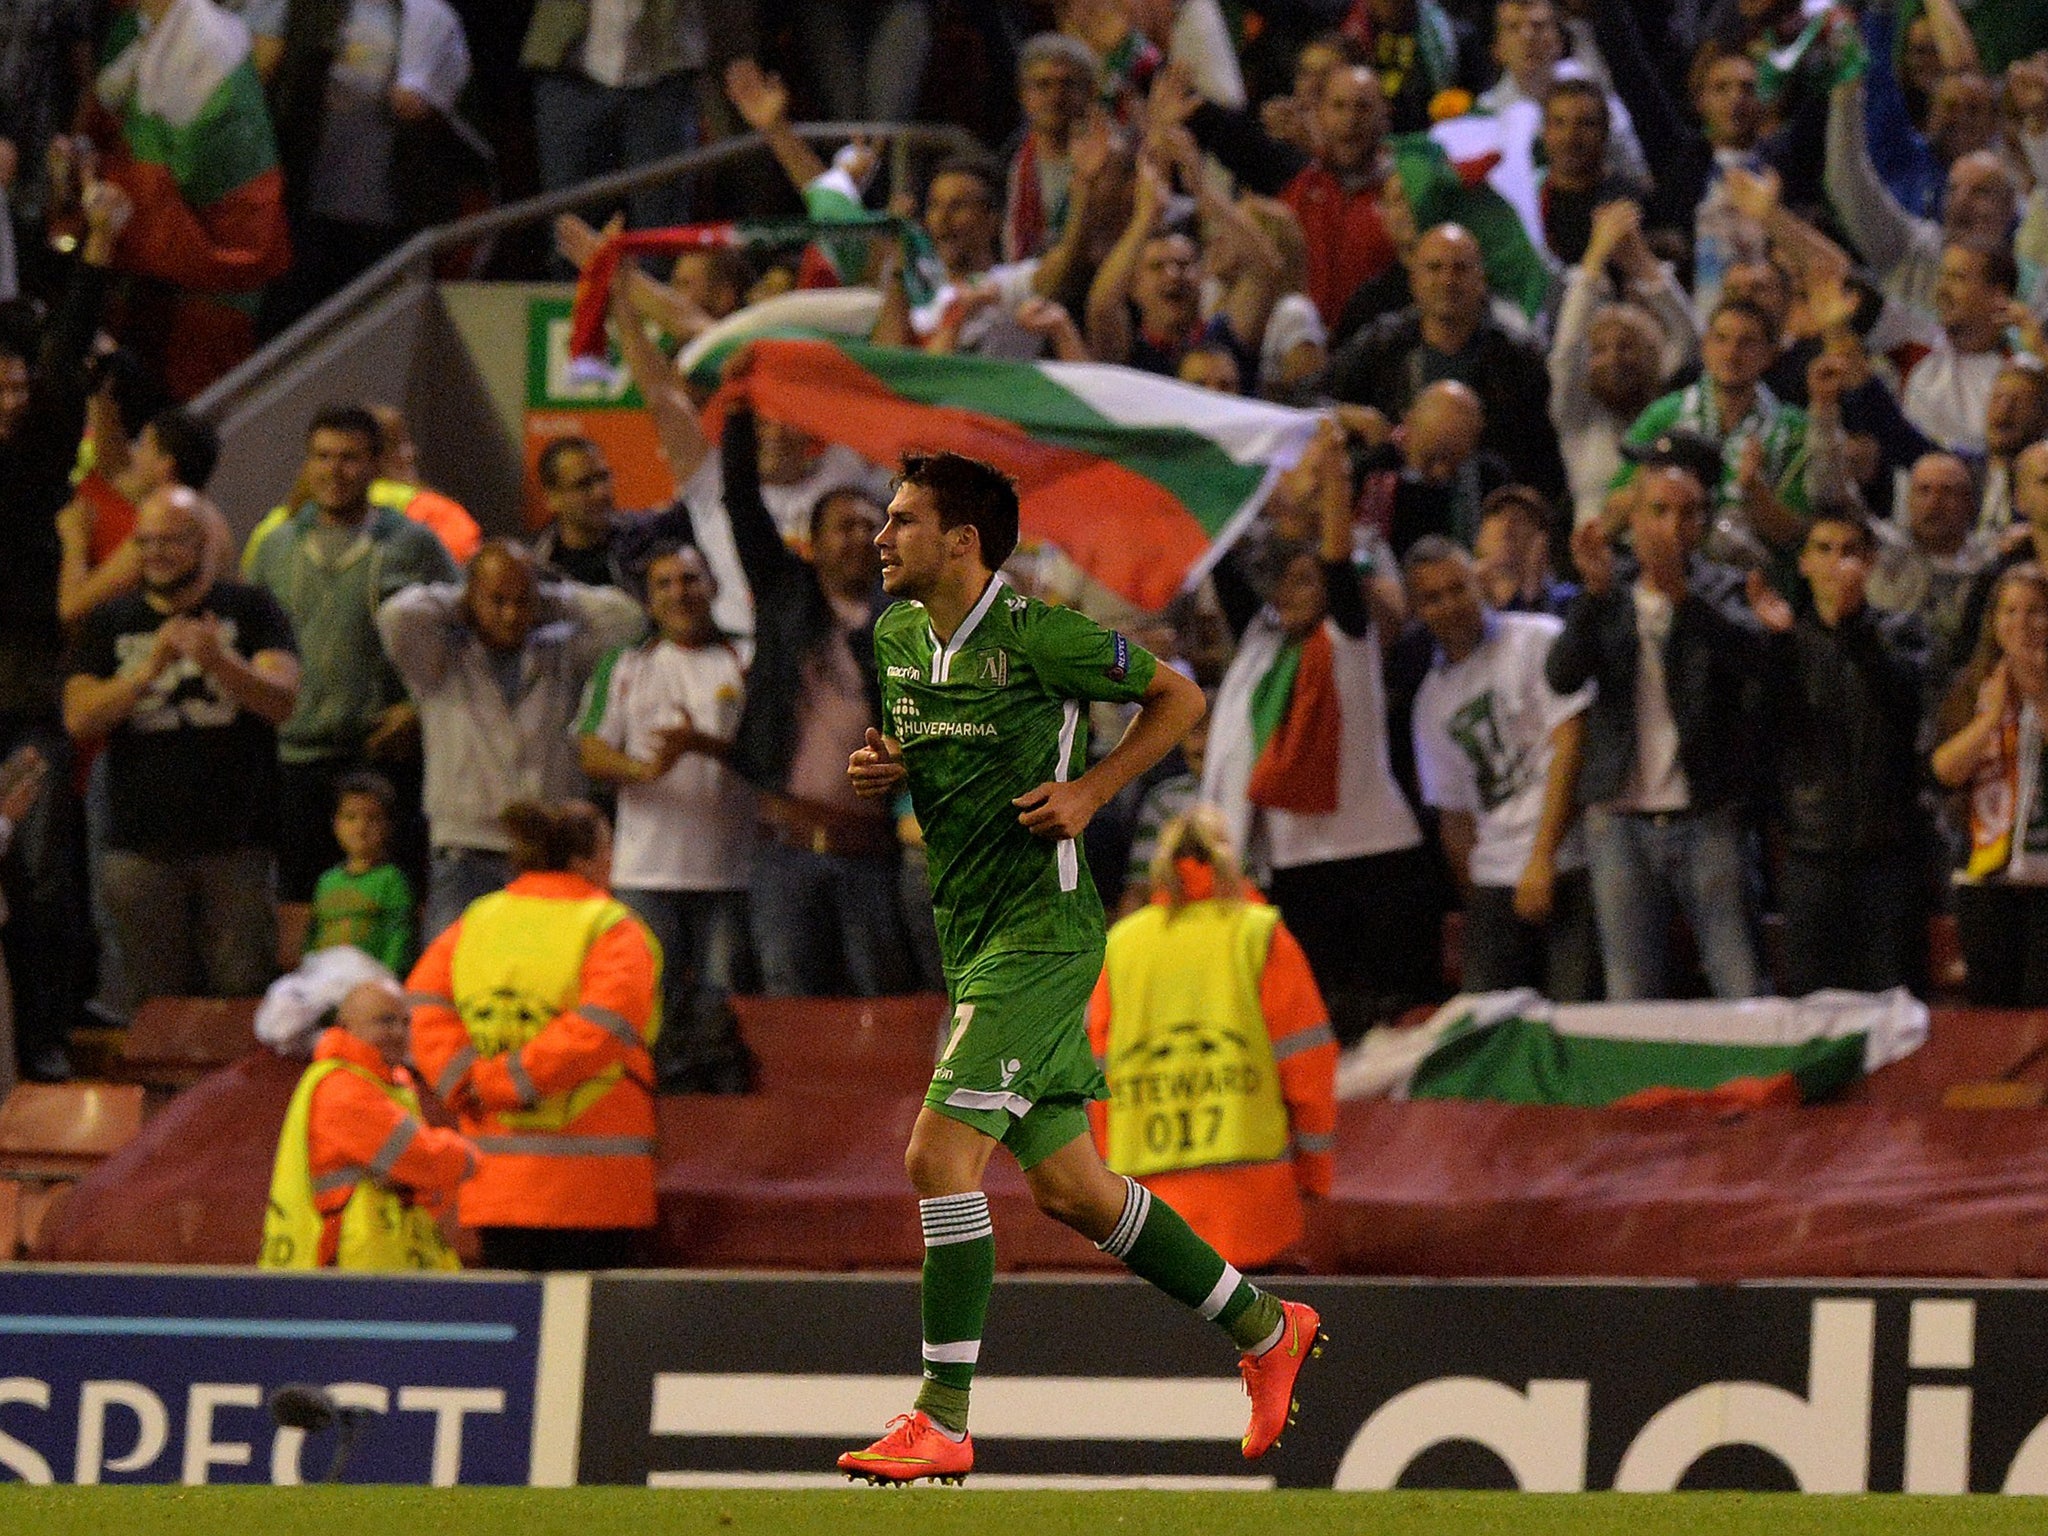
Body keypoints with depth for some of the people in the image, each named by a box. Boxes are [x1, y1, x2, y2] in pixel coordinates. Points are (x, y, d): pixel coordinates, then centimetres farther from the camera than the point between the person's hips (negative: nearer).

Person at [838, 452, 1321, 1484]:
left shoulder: (1037, 638, -13)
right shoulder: (894, 639, 8)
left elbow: (1178, 696, -2)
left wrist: (1089, 790, -12)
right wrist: (876, 771, 2)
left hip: (1041, 932, -8)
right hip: (970, 935, 8)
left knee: (940, 1158, -15)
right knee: (1067, 1186, 12)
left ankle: (942, 1423, -11)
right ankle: (1265, 1328, 28)